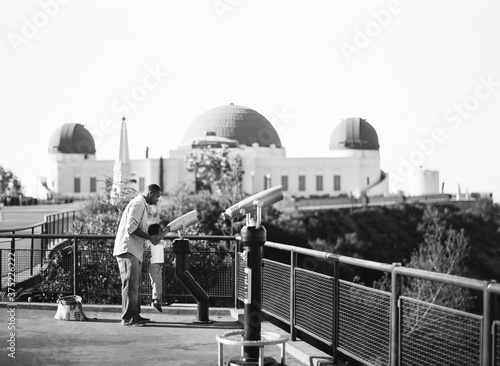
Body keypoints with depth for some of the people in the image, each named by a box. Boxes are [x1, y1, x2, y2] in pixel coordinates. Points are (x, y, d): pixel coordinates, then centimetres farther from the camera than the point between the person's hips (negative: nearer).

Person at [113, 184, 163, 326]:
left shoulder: (142, 205, 23)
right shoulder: (138, 204, -11)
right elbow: (131, 227, -21)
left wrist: (151, 236, 14)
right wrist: (149, 237, -17)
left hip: (134, 251, 11)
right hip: (128, 250, -11)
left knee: (135, 285, 12)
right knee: (131, 284, -10)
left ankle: (135, 315, 16)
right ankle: (128, 318, -10)